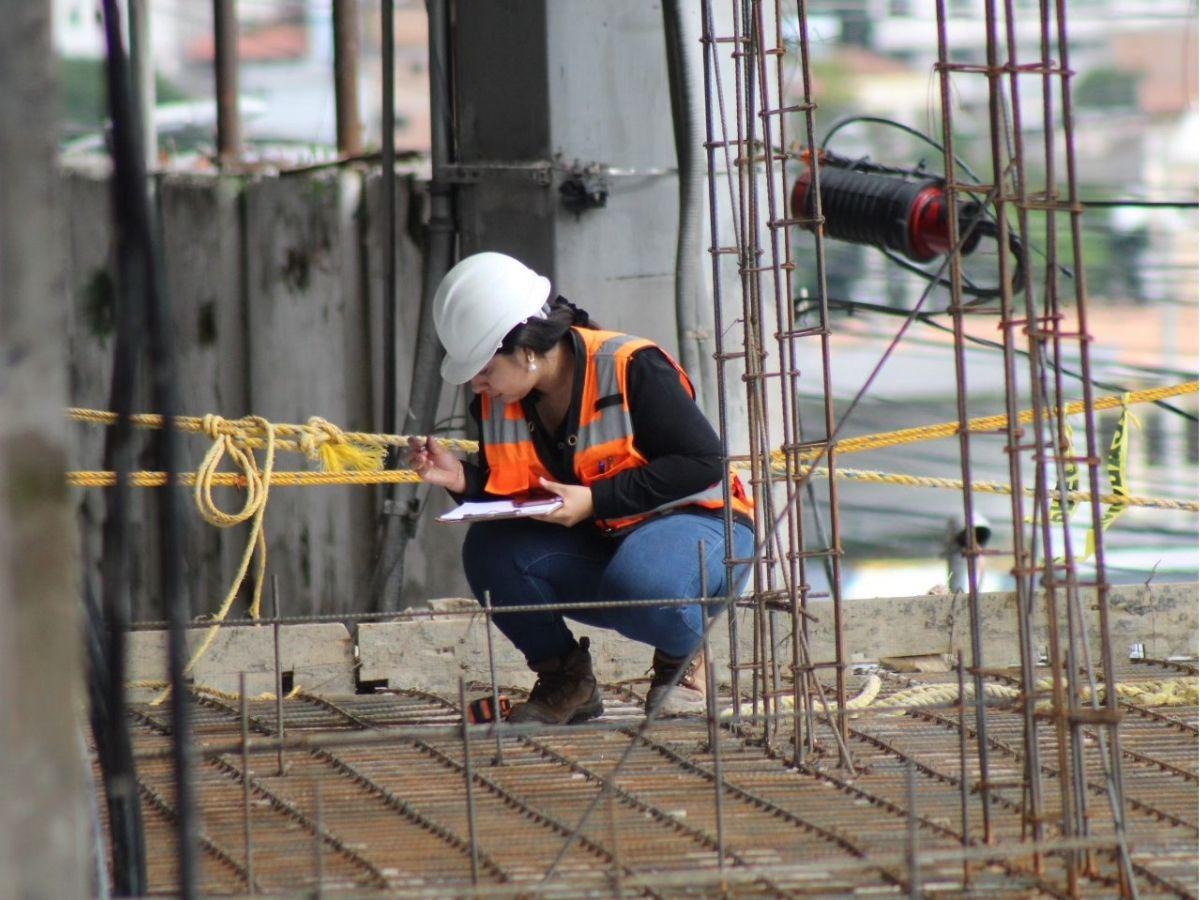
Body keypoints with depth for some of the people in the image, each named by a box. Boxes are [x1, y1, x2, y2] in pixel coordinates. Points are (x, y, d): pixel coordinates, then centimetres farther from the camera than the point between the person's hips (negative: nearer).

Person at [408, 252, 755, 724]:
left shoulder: (632, 369, -21)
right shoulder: (496, 404, -2)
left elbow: (703, 462, -22)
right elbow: (507, 495, 6)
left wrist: (595, 501, -26)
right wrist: (461, 479, -16)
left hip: (697, 525, -6)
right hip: (595, 546, 6)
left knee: (638, 582, -40)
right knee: (490, 551, -21)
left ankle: (682, 663, -4)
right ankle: (564, 678, 0)